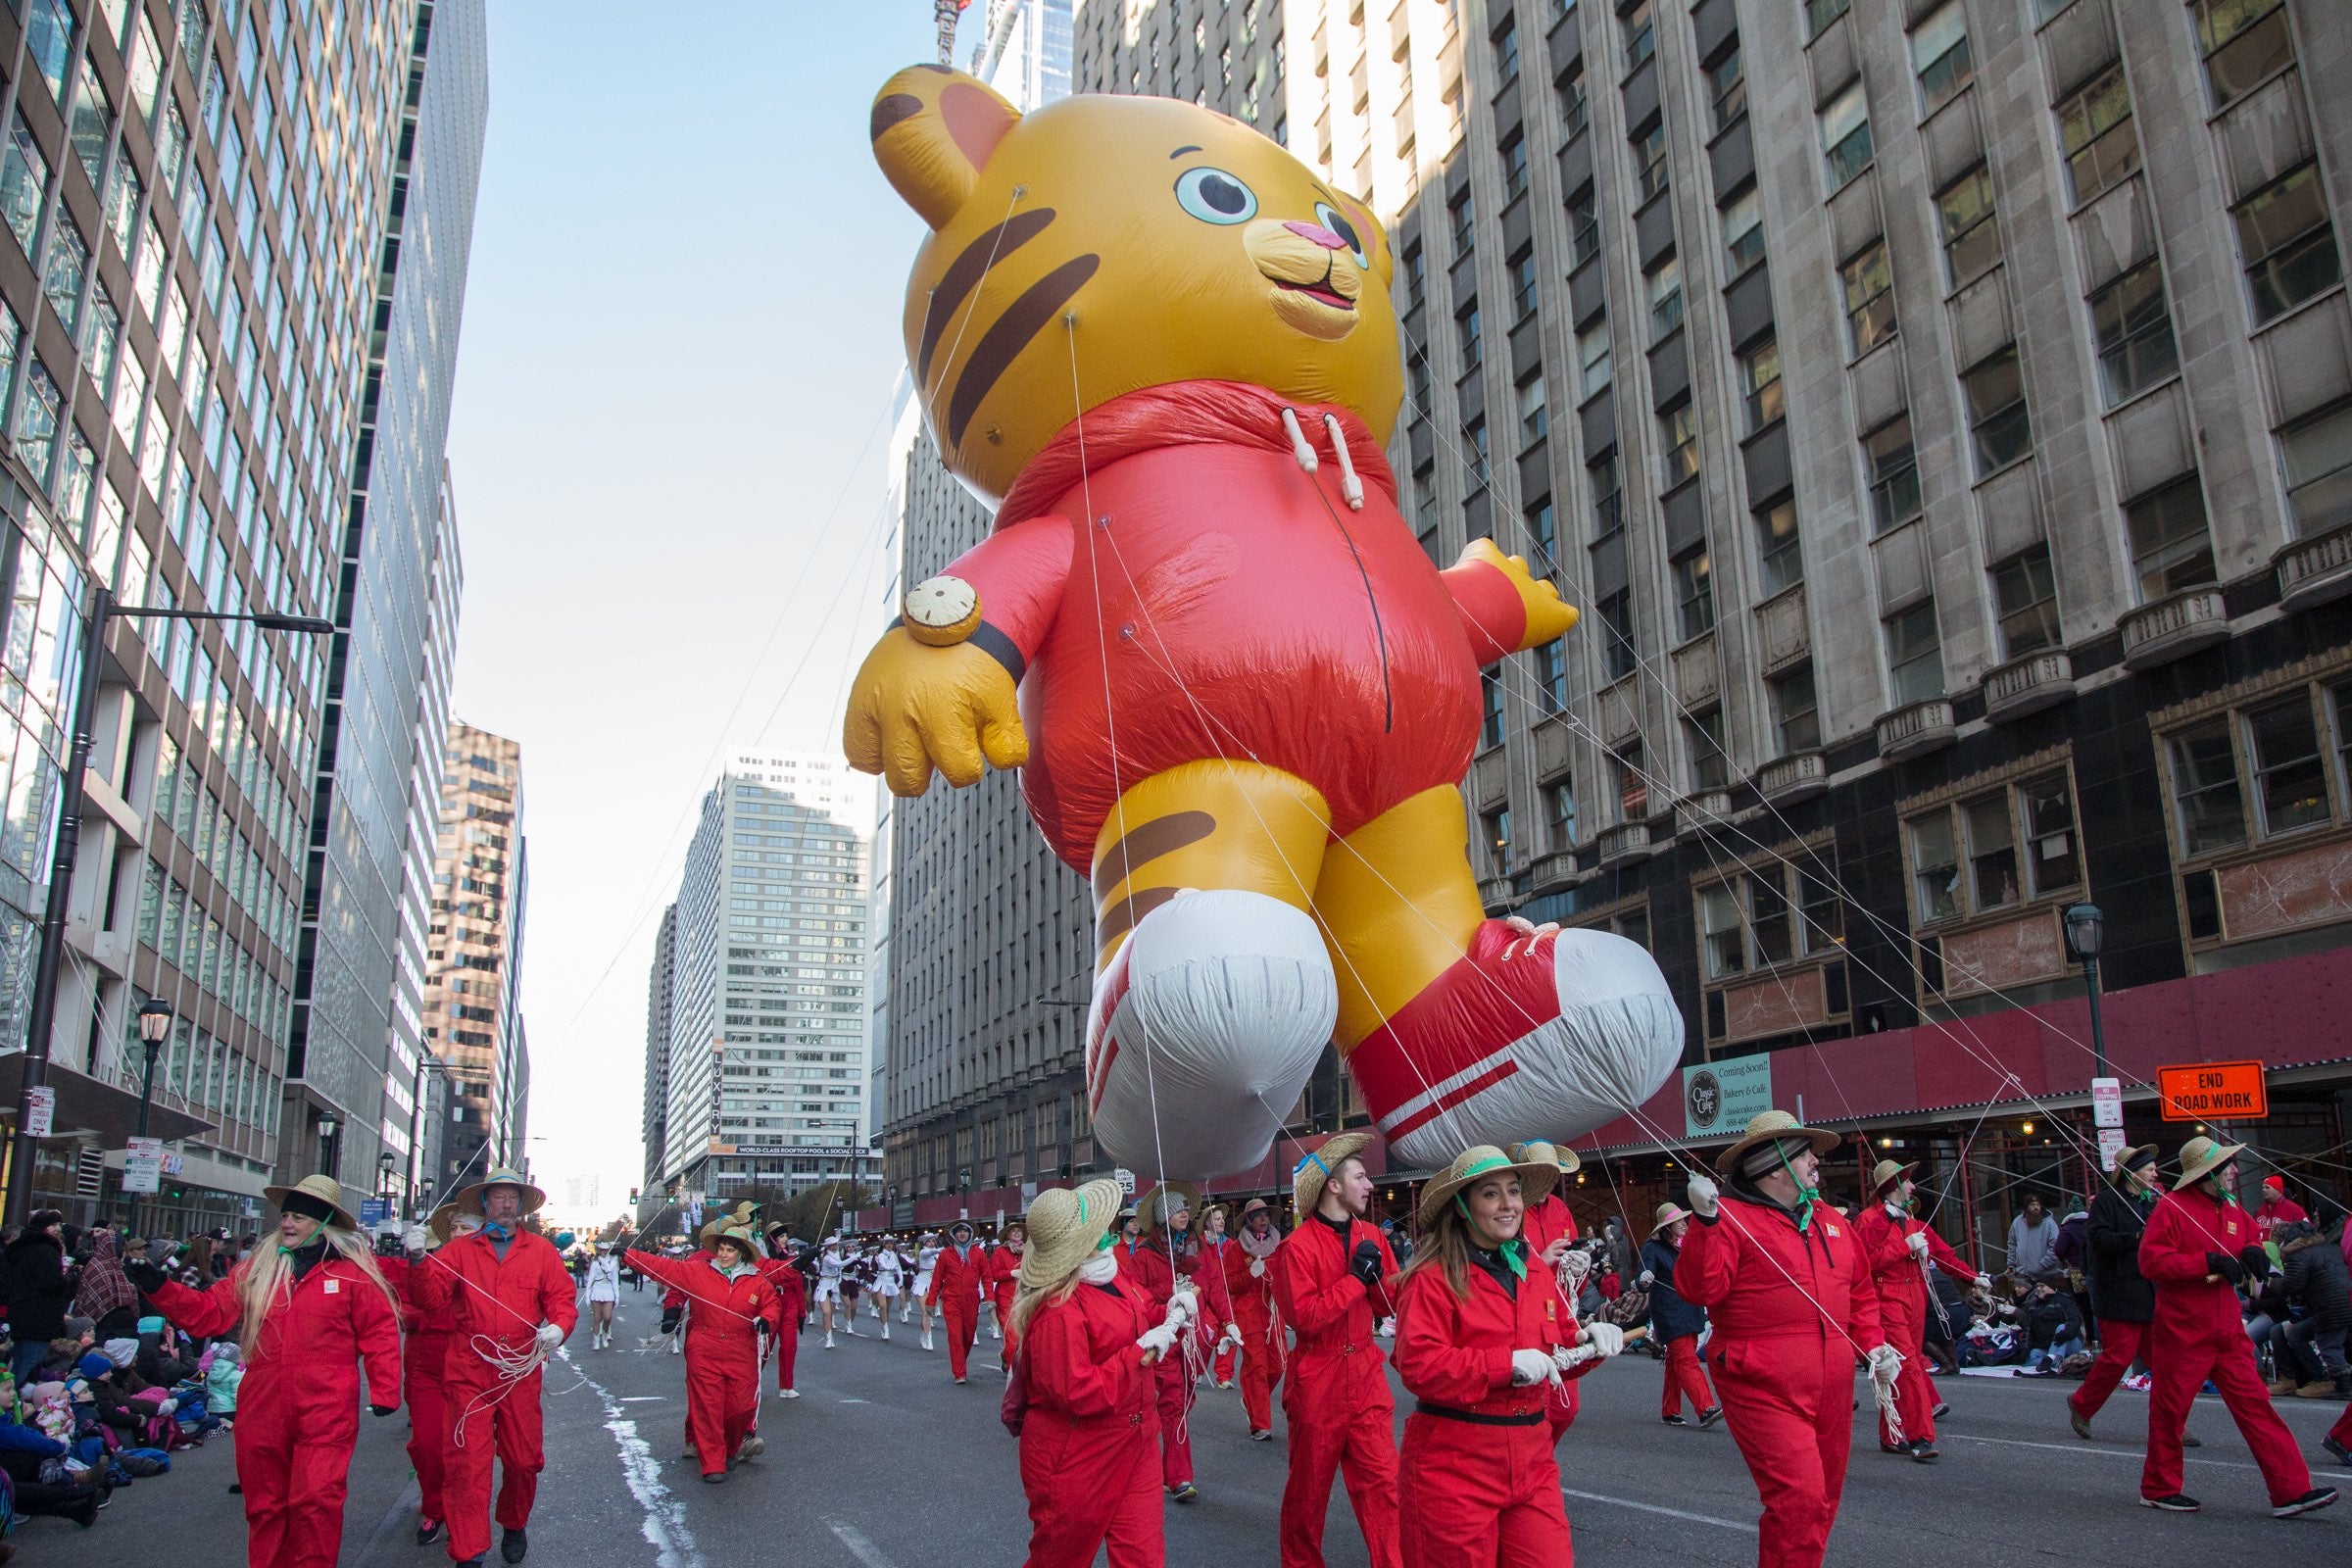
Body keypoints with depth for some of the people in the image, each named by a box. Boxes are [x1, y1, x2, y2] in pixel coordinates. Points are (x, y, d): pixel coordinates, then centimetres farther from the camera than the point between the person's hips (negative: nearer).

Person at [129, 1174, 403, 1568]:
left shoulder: (352, 1272, -2)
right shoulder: (257, 1269, 11)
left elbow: (379, 1333, -2)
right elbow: (210, 1313, 7)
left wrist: (385, 1392, -6)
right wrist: (158, 1286, -3)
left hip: (325, 1414, -4)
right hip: (263, 1412, 4)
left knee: (316, 1503, -9)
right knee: (265, 1506, 13)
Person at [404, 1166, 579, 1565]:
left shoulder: (542, 1251, 7)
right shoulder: (460, 1250, 6)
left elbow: (561, 1299, 5)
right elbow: (433, 1295, -7)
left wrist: (558, 1328, -16)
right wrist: (419, 1260, -24)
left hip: (521, 1373, 1)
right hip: (469, 1373, -1)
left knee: (523, 1459, 9)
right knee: (468, 1462, -4)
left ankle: (515, 1525, 34)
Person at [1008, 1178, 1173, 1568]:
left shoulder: (1111, 1275, 2)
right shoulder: (1058, 1312, -26)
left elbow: (1136, 1322, 20)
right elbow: (1078, 1392, -28)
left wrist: (1168, 1316, -1)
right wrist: (1140, 1353, -23)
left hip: (1133, 1444, 7)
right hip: (1078, 1459, -7)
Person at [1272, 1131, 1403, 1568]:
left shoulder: (1370, 1236, 6)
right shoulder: (1297, 1246, -13)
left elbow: (1390, 1305, 6)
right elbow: (1304, 1318, -20)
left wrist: (1376, 1272, -12)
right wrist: (1354, 1278, -19)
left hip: (1367, 1377, 4)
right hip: (1318, 1382, -4)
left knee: (1381, 1482, 1)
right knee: (1309, 1486, 10)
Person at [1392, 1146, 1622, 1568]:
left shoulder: (1537, 1272, 11)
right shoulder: (1433, 1279, -11)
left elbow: (1558, 1354, 17)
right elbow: (1418, 1366, -19)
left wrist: (1589, 1341, -4)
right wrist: (1508, 1364, -22)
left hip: (1531, 1462, 6)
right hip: (1456, 1465, -6)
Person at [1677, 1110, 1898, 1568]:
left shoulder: (1831, 1221, 16)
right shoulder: (1731, 1217, -8)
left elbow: (1860, 1291, 25)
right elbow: (1699, 1289, -19)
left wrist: (1873, 1343, 12)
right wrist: (1704, 1222, -29)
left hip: (1832, 1390, 8)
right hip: (1764, 1389, -8)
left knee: (1823, 1500, 15)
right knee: (1799, 1500, -16)